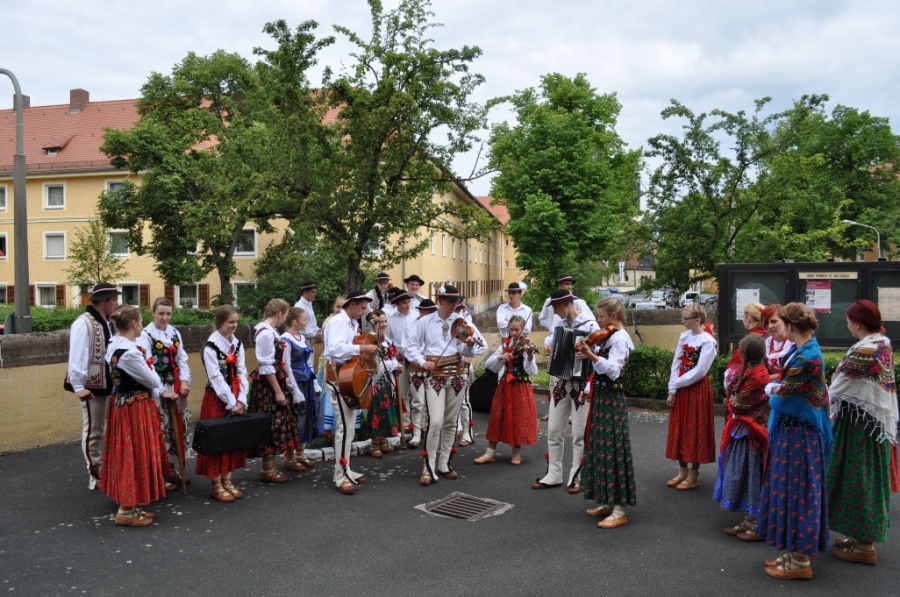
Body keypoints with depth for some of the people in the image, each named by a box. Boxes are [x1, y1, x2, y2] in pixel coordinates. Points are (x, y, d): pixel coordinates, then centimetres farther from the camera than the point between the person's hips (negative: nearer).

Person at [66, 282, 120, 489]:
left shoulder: (105, 323, 10)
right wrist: (79, 386, -22)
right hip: (92, 385, -8)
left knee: (102, 429, 15)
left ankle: (104, 470, 26)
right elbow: (77, 356, -20)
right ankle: (95, 475, 13)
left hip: (107, 383, 8)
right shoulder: (83, 323, -17)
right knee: (93, 430, 3)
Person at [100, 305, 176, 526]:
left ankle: (128, 504, 29)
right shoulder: (130, 352, -25)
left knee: (125, 453, 17)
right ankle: (127, 511, 10)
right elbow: (150, 379, -14)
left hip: (120, 404, 10)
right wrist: (161, 390, 9)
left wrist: (160, 393, 13)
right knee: (134, 454, 0)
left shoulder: (113, 346, 6)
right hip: (135, 409, -10)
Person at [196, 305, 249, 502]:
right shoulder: (211, 347, -13)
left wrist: (241, 400, -7)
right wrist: (230, 402, -18)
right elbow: (216, 378, -16)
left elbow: (242, 373, 3)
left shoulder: (238, 344, 6)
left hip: (236, 399, 6)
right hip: (217, 399, -6)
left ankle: (227, 481, 22)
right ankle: (216, 486, 10)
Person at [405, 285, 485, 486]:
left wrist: (470, 344, -27)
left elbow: (466, 352, -5)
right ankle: (429, 468, -2)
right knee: (435, 421, -13)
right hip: (434, 375, -2)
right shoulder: (425, 322, 0)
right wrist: (422, 361, -14)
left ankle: (444, 464, 23)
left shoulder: (460, 322, 1)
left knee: (450, 422, 10)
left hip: (457, 374, 3)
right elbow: (411, 347, 3)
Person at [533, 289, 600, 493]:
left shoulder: (589, 324, -13)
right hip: (559, 382, 6)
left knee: (579, 433, 4)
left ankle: (576, 477, 16)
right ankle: (553, 475, 20)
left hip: (581, 384, -6)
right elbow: (551, 337, 22)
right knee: (554, 430, 9)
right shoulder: (559, 322, 6)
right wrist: (548, 345, 0)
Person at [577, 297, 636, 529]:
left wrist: (592, 356, -38)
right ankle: (606, 502, 24)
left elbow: (614, 370, -28)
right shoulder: (608, 337, 14)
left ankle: (619, 511, -1)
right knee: (600, 448, 14)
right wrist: (589, 389, 10)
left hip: (611, 400, -10)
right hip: (601, 398, 10)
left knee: (612, 449, -7)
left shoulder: (620, 339, -14)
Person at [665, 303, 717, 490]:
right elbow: (676, 365, 3)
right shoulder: (684, 337, 6)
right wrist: (672, 390, -3)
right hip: (680, 389, 7)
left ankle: (693, 476, 13)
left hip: (697, 389, -6)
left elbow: (700, 371, -17)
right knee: (679, 430, 11)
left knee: (695, 430, 2)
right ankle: (683, 472, 23)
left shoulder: (708, 341, -13)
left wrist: (677, 384, -11)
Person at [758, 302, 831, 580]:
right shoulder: (803, 350, 7)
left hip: (799, 435, -10)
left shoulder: (807, 358, -24)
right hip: (793, 431, 10)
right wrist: (776, 387, -1)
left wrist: (771, 389, -1)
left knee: (797, 493, 2)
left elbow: (782, 397, -19)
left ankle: (800, 562, 15)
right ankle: (795, 553, 28)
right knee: (792, 491, 16)